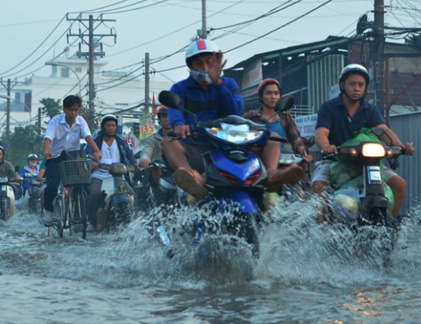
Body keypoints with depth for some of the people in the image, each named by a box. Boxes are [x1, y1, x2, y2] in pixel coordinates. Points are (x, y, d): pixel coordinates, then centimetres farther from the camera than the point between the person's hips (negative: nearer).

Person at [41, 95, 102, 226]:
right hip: (56, 158, -3)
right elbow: (48, 137, -25)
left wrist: (97, 151, -35)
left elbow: (88, 136, -17)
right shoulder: (56, 121, -10)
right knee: (52, 185, -23)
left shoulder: (80, 121, -2)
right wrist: (46, 151, -47)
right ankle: (48, 210, 2)